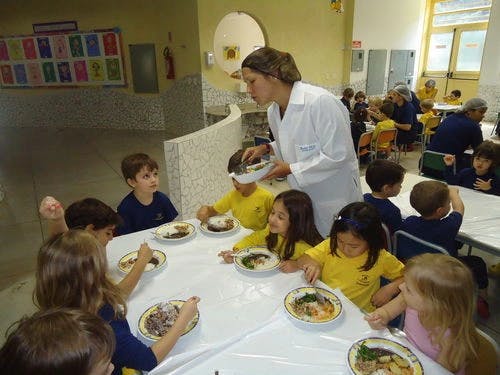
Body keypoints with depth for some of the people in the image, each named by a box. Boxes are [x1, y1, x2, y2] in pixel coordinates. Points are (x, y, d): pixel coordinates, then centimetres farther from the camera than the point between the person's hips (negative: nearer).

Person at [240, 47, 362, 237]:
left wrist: (291, 169, -21)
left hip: (334, 198, -7)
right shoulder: (273, 112, 2)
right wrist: (268, 149, -1)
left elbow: (337, 155, -23)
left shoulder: (320, 101, -24)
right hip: (303, 197, 7)